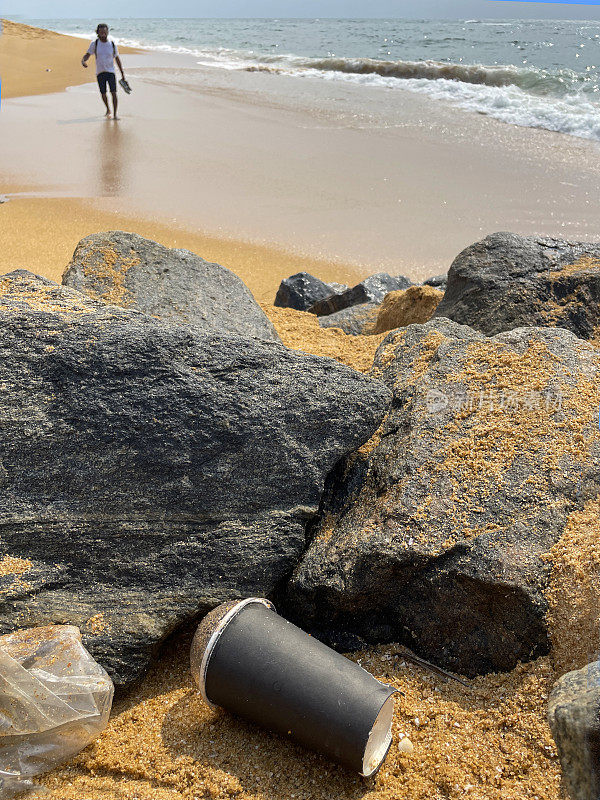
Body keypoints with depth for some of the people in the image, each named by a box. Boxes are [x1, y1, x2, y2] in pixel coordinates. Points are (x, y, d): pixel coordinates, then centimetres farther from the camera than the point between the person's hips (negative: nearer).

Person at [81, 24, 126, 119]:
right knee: (103, 94, 7)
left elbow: (117, 59, 9)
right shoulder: (94, 44, -1)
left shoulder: (112, 45, 1)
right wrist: (83, 61, -27)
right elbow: (87, 55, -3)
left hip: (111, 72, -1)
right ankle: (108, 109, 34)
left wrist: (122, 73, 7)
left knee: (114, 93, -13)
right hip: (100, 73, 1)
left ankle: (115, 114, -9)